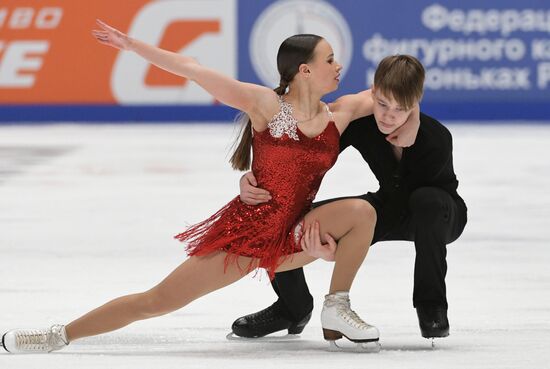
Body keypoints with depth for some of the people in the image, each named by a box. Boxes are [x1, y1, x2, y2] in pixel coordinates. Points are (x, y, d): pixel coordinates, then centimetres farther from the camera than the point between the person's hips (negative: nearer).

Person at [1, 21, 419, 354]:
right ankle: (60, 336, 6)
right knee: (155, 301, -6)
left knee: (361, 211, -20)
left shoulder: (339, 115, 3)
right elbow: (194, 70, -12)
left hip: (291, 238, 4)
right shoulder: (266, 104, -9)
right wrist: (132, 44, -14)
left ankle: (337, 312, -7)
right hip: (243, 228, -4)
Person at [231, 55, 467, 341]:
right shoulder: (358, 120, -23)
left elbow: (401, 200, -35)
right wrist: (253, 177, -39)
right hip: (389, 206, 4)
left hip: (440, 216, -4)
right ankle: (293, 308, 17)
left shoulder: (436, 139, -34)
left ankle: (431, 306, -21)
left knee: (427, 200, -43)